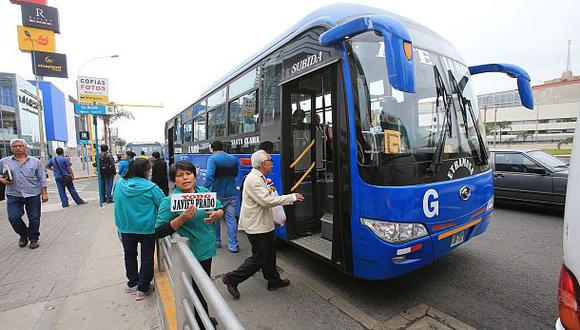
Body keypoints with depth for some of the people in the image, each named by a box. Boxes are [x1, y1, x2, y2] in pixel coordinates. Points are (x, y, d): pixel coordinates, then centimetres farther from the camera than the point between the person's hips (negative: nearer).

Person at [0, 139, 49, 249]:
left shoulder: (35, 161, 6)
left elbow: (42, 179, 5)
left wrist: (44, 193, 0)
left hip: (33, 195, -1)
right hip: (13, 195, 1)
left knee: (34, 218, 3)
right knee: (13, 217, -6)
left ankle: (33, 239, 20)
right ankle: (23, 235, 21)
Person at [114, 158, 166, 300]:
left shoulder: (119, 185, -6)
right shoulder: (150, 187, -21)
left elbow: (117, 204, 8)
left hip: (126, 228, 4)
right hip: (147, 228, -4)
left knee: (129, 255, 23)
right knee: (147, 258, 12)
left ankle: (132, 284, 36)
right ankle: (142, 288, 21)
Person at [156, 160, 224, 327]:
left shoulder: (204, 191, 0)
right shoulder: (169, 201, -15)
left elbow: (221, 209, 7)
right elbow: (159, 231, -18)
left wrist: (216, 214, -15)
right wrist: (182, 219, -30)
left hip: (207, 249, 6)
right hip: (190, 255, -6)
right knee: (198, 291, 10)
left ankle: (204, 318, 49)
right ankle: (200, 324, 35)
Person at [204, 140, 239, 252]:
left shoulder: (212, 159, -12)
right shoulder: (233, 159, 6)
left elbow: (209, 176, -26)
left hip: (217, 194, -3)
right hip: (231, 194, 4)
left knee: (215, 218, 16)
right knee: (231, 219, 6)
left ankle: (216, 242, 31)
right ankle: (233, 245, 7)